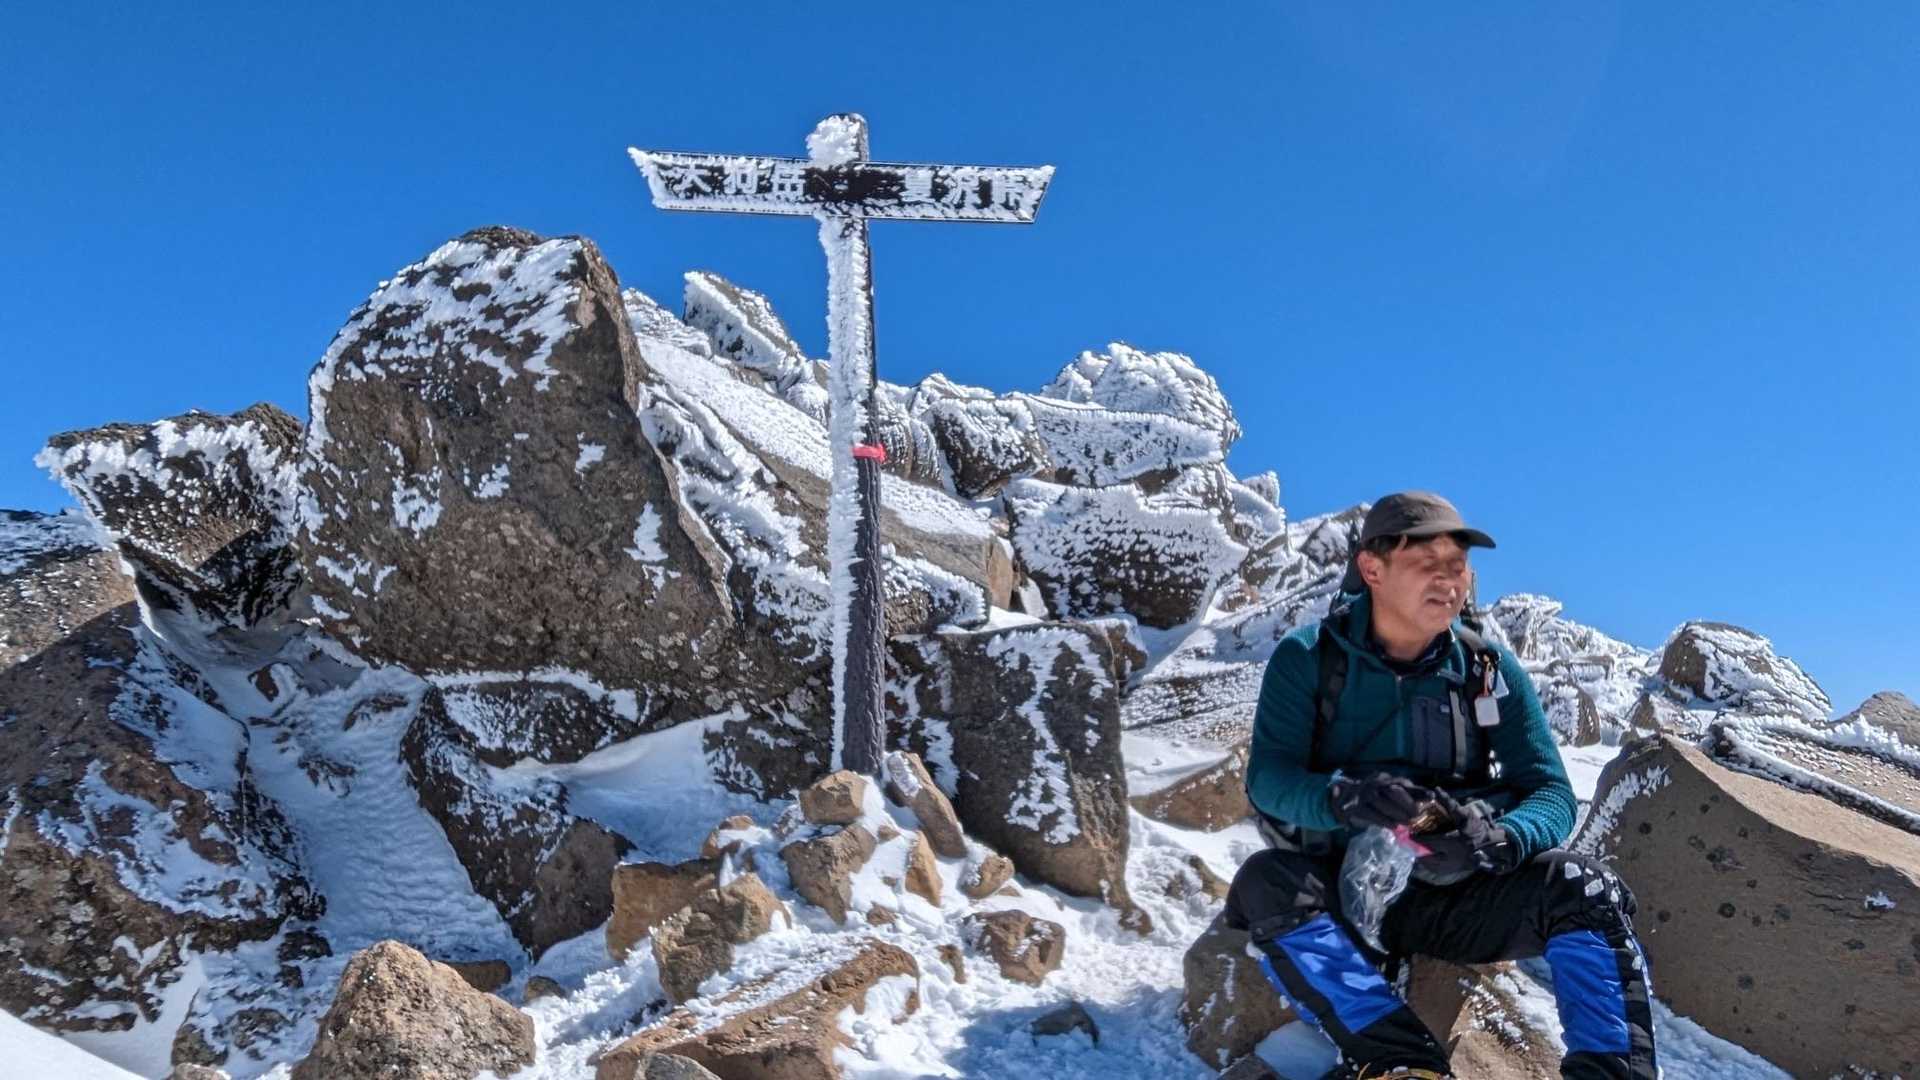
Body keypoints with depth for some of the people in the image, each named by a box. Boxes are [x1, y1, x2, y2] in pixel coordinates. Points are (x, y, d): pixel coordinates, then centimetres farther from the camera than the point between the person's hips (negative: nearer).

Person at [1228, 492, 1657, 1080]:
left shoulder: (1491, 670, -1)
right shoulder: (1307, 658, -7)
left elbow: (1551, 794, -5)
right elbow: (1268, 777, -17)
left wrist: (1495, 841, -30)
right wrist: (1345, 798, -41)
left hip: (1451, 896, 2)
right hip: (1340, 896, -2)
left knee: (1585, 889, -23)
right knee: (1266, 882, -33)